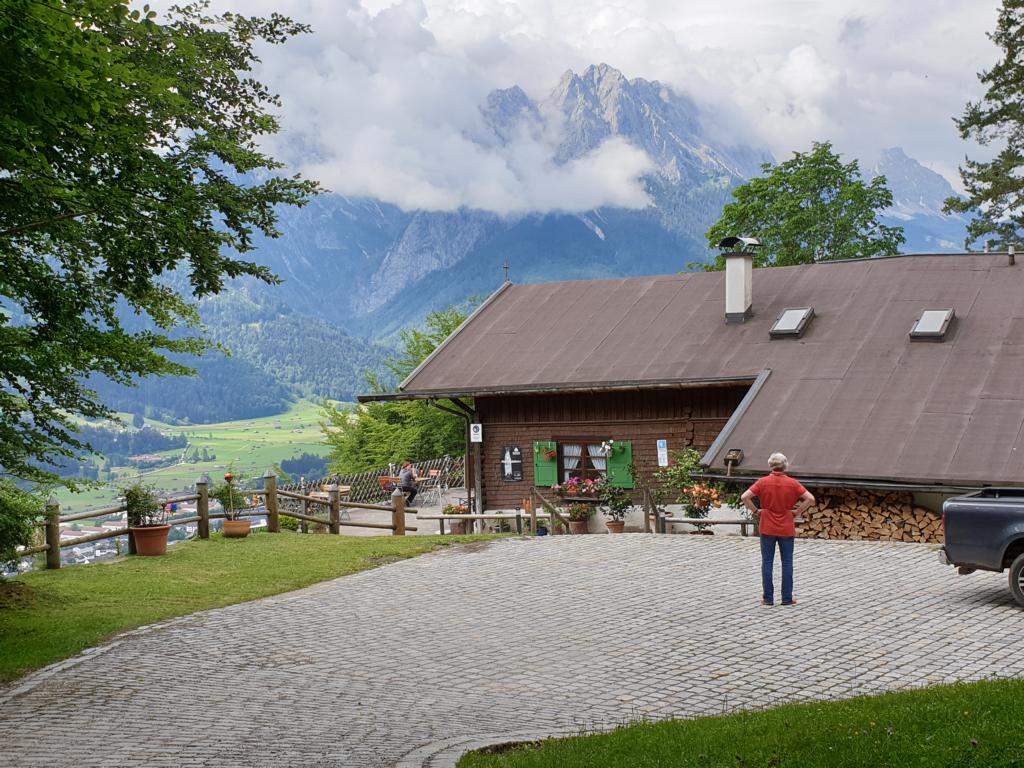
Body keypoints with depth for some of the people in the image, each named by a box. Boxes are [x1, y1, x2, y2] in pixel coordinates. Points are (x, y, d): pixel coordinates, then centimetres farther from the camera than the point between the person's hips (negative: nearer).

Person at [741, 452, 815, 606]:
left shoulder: (763, 482, -6)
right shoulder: (792, 483, -5)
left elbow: (745, 497, -14)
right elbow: (810, 498, -11)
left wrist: (755, 511, -3)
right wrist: (797, 512, -3)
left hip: (767, 528, 0)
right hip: (786, 529, 0)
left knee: (767, 563, 6)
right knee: (787, 563, 8)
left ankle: (768, 598, 8)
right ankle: (787, 598, 8)